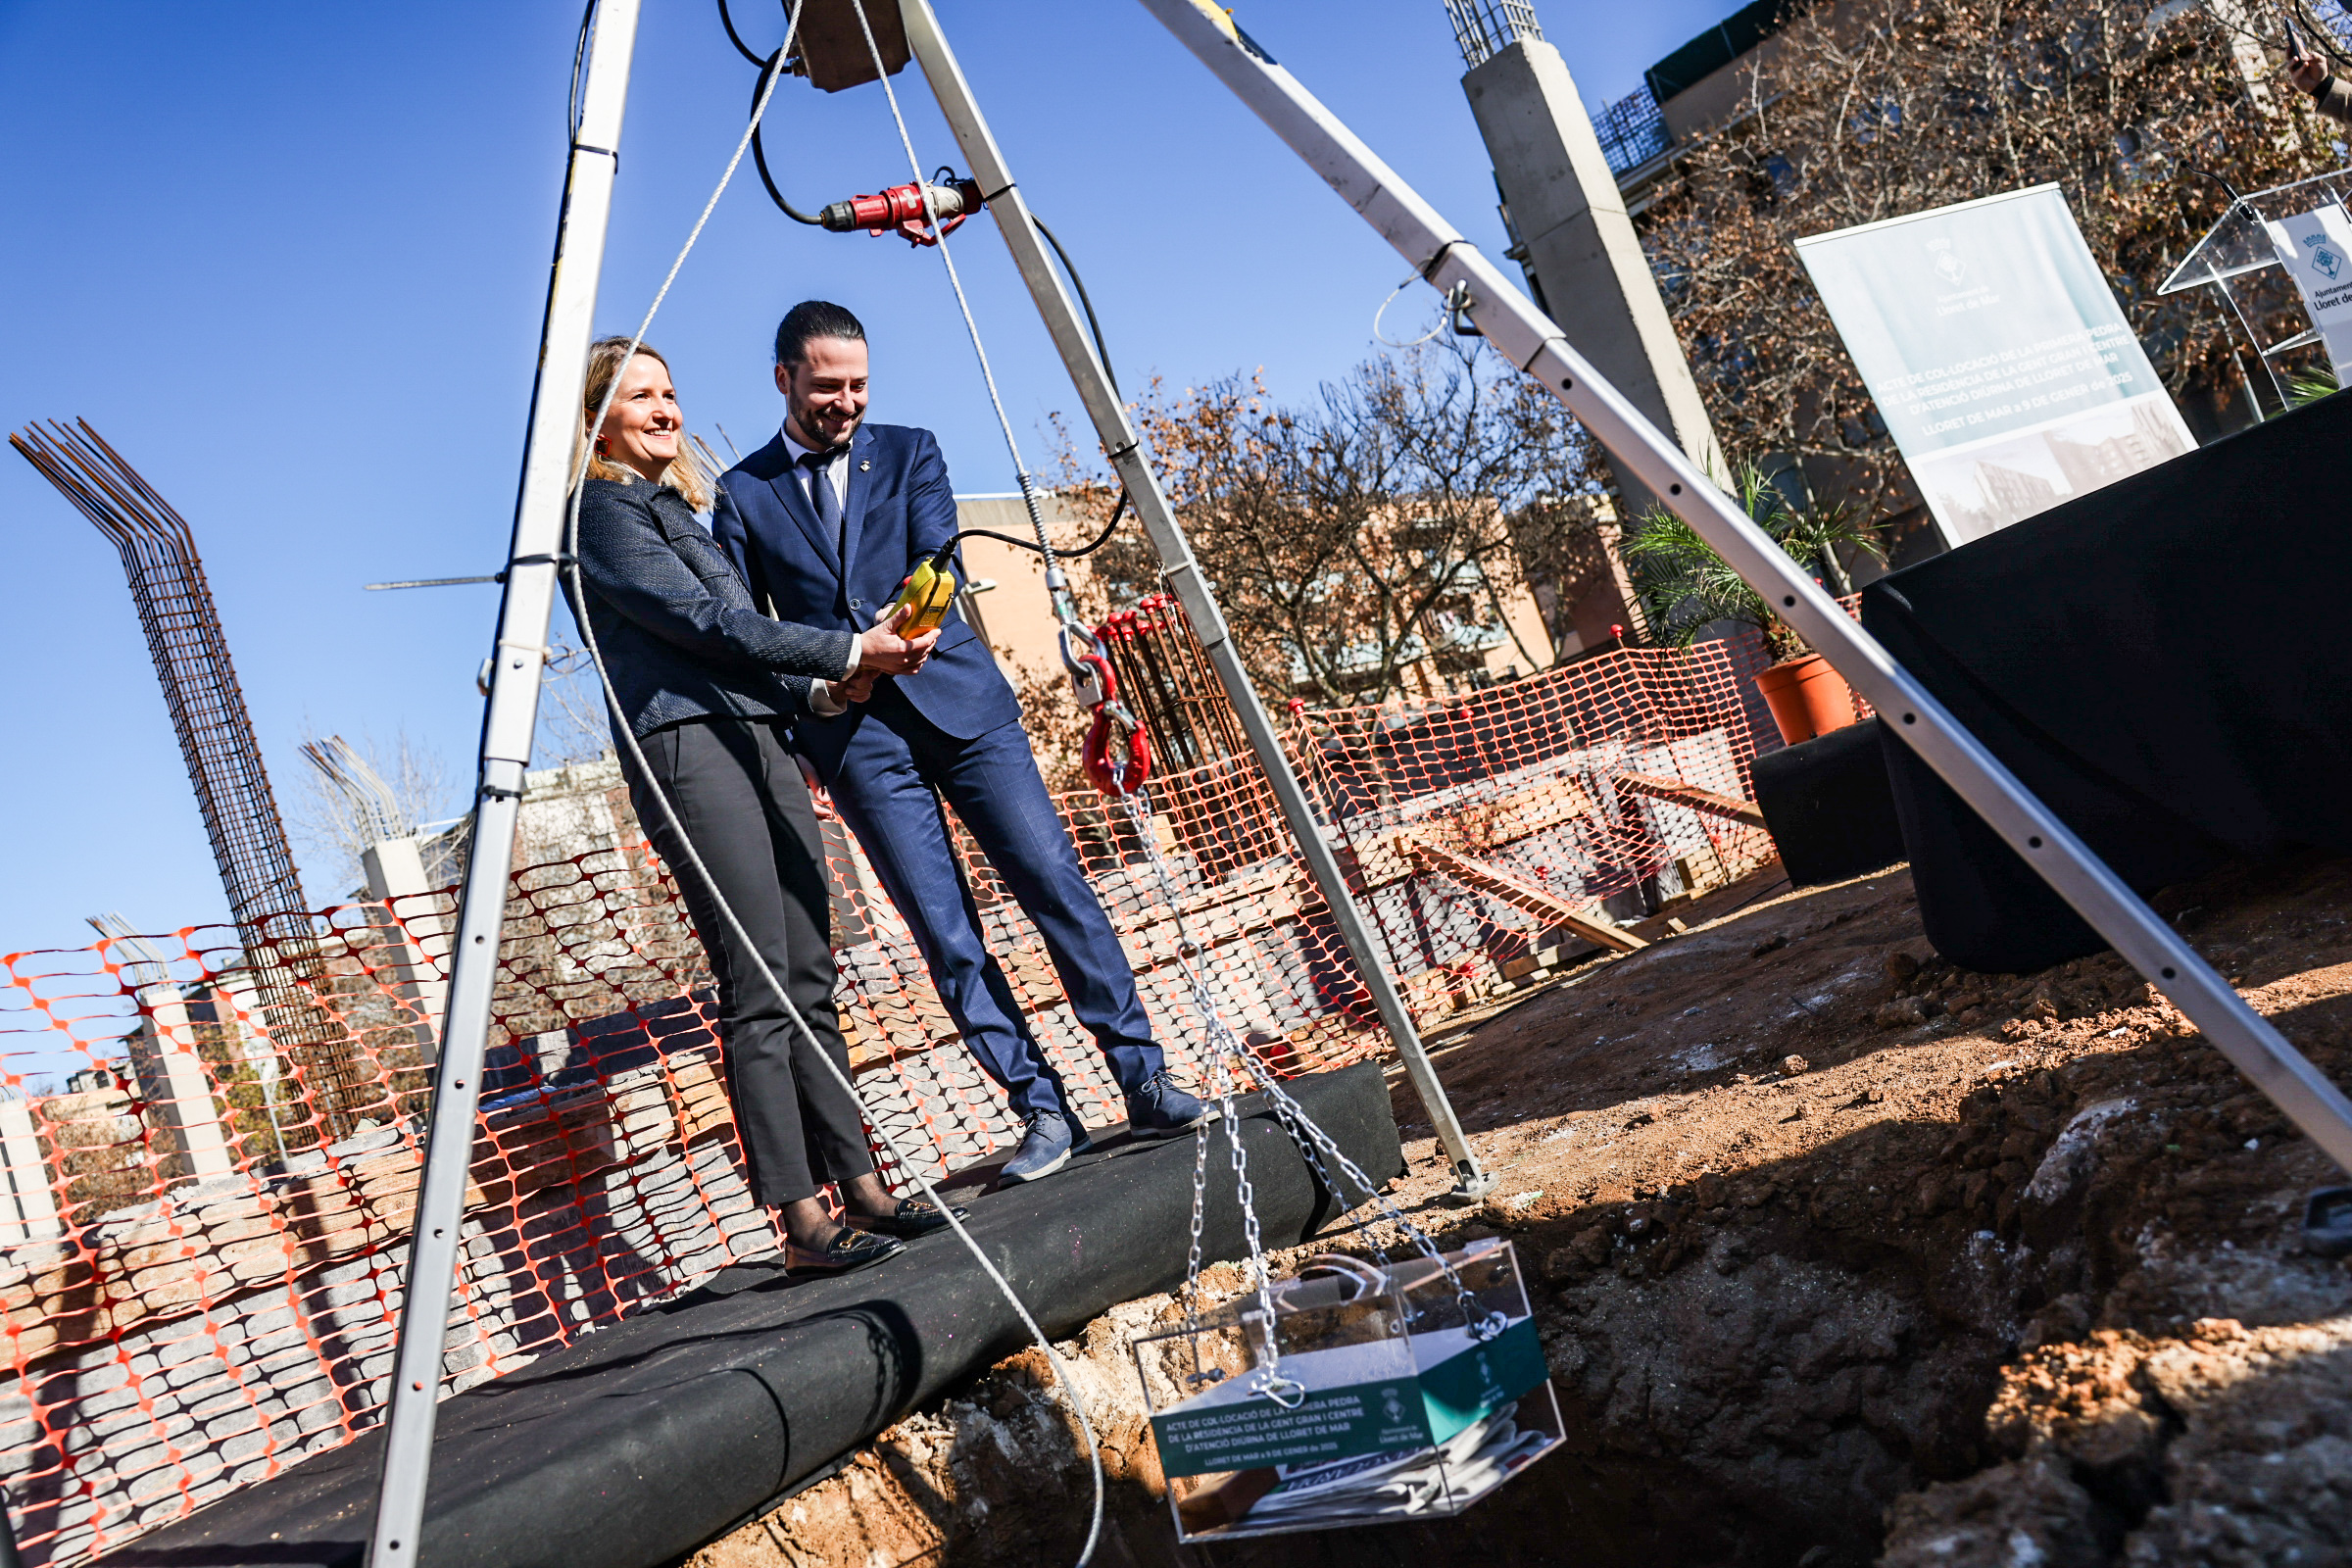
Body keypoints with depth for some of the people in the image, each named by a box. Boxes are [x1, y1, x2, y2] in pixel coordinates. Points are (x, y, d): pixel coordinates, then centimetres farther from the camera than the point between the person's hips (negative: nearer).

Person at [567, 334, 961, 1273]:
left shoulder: (683, 504, 25)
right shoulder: (601, 509, -2)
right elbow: (707, 623, -11)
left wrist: (819, 690, 7)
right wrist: (851, 650, -12)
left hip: (758, 743, 9)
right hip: (684, 750, -9)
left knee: (810, 979, 5)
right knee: (758, 990, -11)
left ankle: (862, 1190, 8)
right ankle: (804, 1222, -8)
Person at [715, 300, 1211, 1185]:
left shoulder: (908, 452, 12)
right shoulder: (742, 495, 11)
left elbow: (940, 561, -4)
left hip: (959, 700, 1)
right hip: (855, 737, 0)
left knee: (1057, 885, -6)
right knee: (946, 933, -3)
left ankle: (1145, 1085, 0)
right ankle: (1042, 1113, 4)